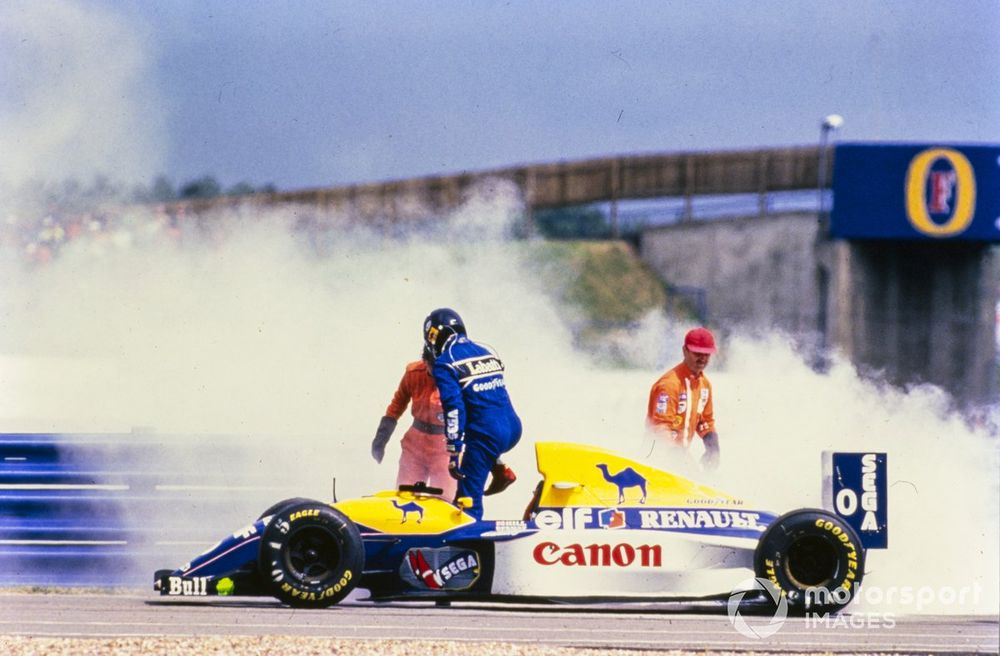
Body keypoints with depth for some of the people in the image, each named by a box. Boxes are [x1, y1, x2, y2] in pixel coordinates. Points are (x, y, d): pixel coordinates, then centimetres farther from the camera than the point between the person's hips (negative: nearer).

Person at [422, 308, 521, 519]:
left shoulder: (444, 364, -6)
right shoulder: (487, 352, 16)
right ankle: (500, 470, 26)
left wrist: (455, 453, -15)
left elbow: (454, 408, -14)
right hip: (513, 429, 7)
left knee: (469, 498, -3)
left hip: (486, 434, -7)